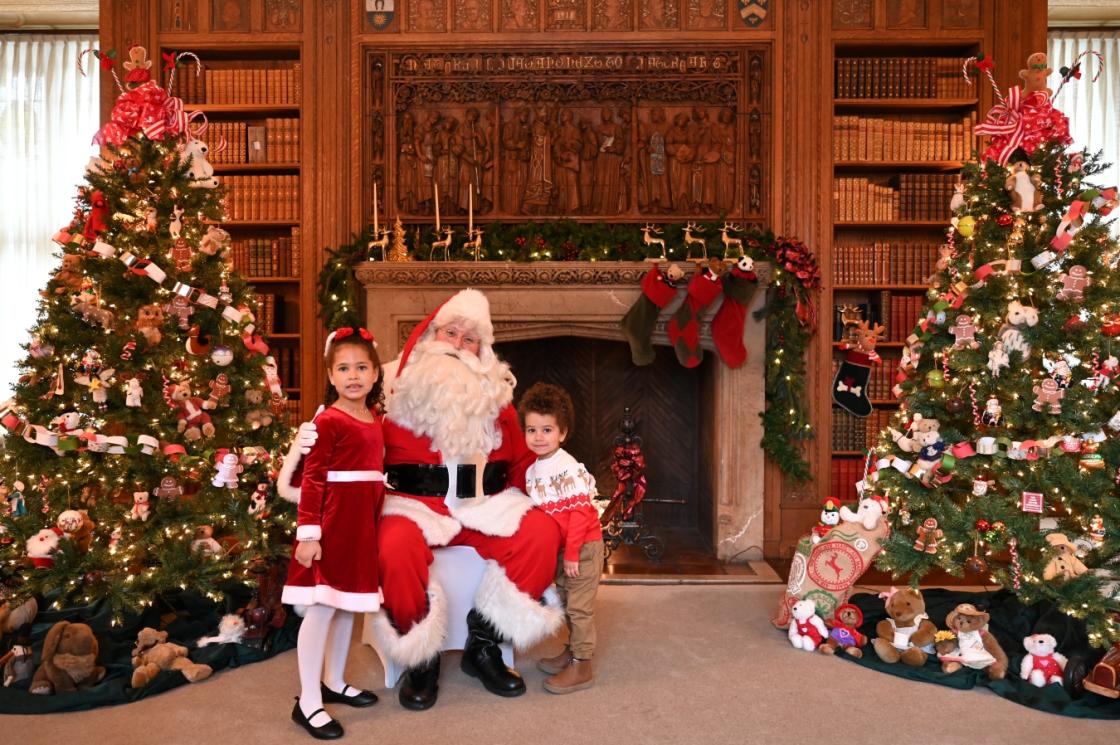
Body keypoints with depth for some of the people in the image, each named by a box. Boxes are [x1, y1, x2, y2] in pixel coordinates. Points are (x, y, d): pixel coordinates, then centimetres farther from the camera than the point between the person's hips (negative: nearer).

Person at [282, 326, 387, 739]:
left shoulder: (375, 419, 9)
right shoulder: (328, 421, -12)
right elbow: (311, 479, -14)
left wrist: (377, 520, 14)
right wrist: (308, 533, -18)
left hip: (363, 522, 8)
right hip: (333, 521, -7)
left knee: (349, 605, 17)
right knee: (322, 608, -2)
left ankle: (333, 682, 33)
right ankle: (307, 702, 9)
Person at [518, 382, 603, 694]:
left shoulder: (568, 467, -20)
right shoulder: (532, 471, 4)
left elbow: (580, 511, -23)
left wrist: (572, 552, -22)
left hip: (583, 546, -8)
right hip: (558, 549, 8)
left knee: (579, 606, -2)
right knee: (565, 602, 19)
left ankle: (581, 666, 8)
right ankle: (572, 651, 35)